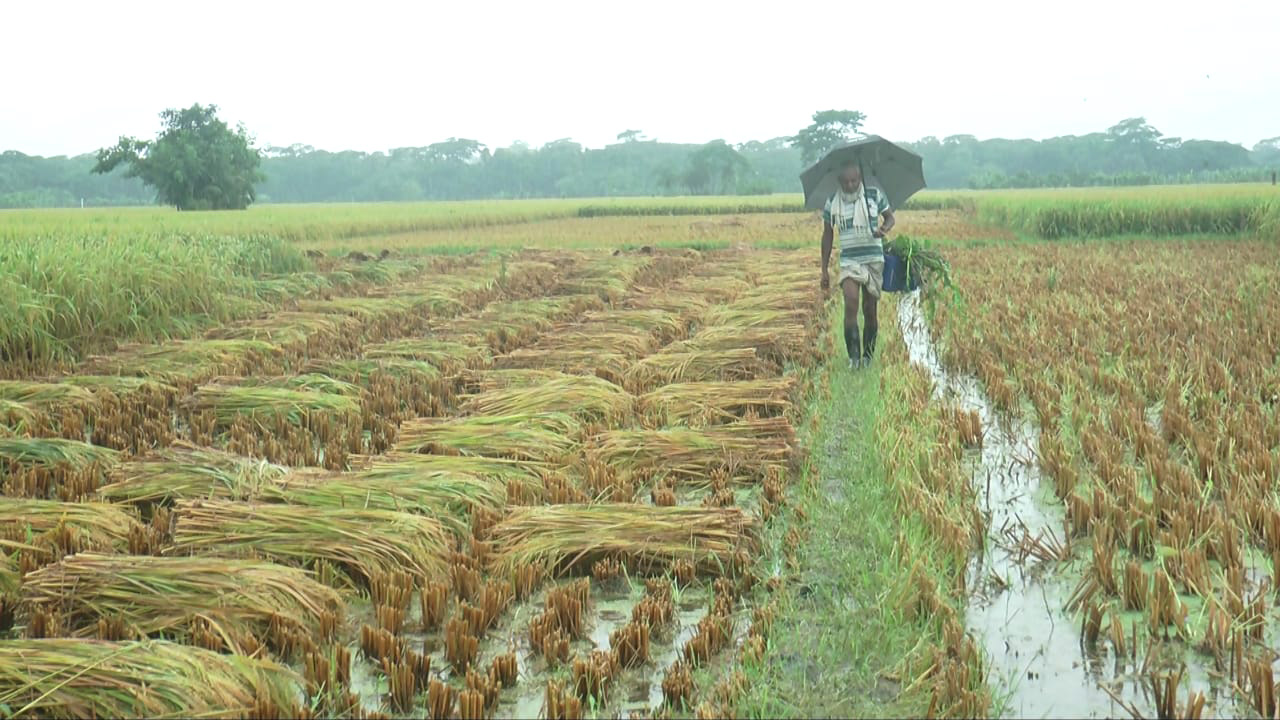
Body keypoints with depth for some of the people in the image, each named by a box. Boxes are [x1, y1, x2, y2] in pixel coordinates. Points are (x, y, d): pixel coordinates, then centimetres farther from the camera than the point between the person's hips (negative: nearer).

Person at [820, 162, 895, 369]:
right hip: (849, 261, -1)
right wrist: (824, 270, 9)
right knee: (851, 302, -21)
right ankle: (853, 357, -21)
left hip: (874, 260, 1)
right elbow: (827, 236, 10)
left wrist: (884, 228, -11)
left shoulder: (874, 195, 1)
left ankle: (867, 357, 19)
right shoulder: (832, 203, 3)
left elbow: (890, 217, 14)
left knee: (870, 309, 5)